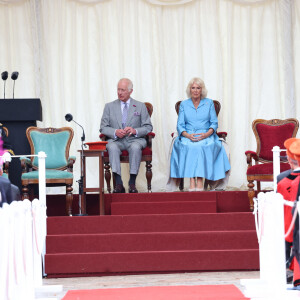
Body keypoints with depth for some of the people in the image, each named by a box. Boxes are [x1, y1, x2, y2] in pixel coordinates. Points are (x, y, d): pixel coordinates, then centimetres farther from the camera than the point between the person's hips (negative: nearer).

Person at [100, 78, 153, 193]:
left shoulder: (140, 106, 12)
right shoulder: (109, 106, 14)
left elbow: (148, 127, 7)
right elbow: (103, 127, 8)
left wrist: (135, 131, -13)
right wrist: (115, 132, -13)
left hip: (134, 139, -1)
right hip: (116, 140, 1)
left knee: (136, 147, -37)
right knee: (112, 147, -35)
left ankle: (132, 183, -32)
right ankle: (118, 183, -38)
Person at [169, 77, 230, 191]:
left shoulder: (209, 103, 13)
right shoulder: (184, 104, 14)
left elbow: (214, 123, 8)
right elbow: (180, 125, 8)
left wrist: (207, 134, -13)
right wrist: (188, 135, -14)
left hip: (206, 136, 0)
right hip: (188, 136, 0)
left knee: (202, 146, -36)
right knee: (188, 147, -35)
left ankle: (200, 181, -40)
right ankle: (192, 182, -41)